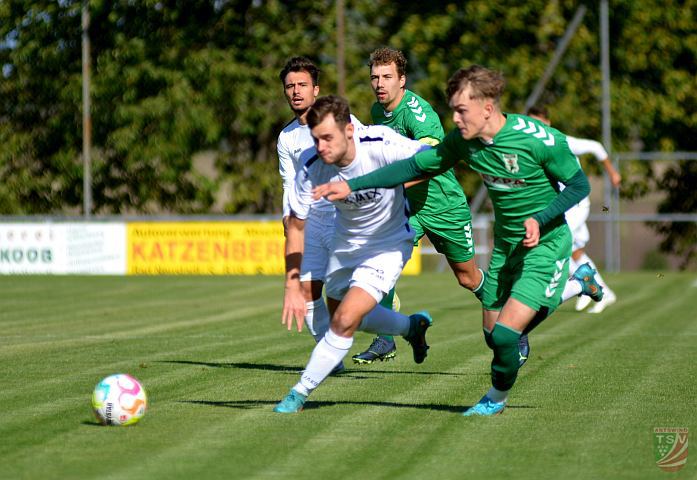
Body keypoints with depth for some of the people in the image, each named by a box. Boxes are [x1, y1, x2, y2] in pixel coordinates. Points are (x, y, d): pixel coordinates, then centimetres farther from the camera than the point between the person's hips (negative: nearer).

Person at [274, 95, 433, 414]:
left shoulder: (382, 145, -33)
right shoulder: (311, 170, -23)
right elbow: (296, 226, -11)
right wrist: (292, 286, -16)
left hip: (389, 243, -5)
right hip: (346, 244, 5)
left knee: (345, 320, -18)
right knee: (341, 315, 22)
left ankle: (300, 393, -2)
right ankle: (412, 327, 48)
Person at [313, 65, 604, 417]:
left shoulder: (539, 140, -24)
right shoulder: (464, 141, -8)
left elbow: (579, 185, -12)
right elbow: (415, 167, -2)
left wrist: (540, 220, -25)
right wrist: (351, 186, -9)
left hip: (546, 244, -7)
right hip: (505, 244, 7)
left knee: (504, 334, -16)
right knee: (493, 336, 14)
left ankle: (497, 398, 17)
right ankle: (574, 283, 35)